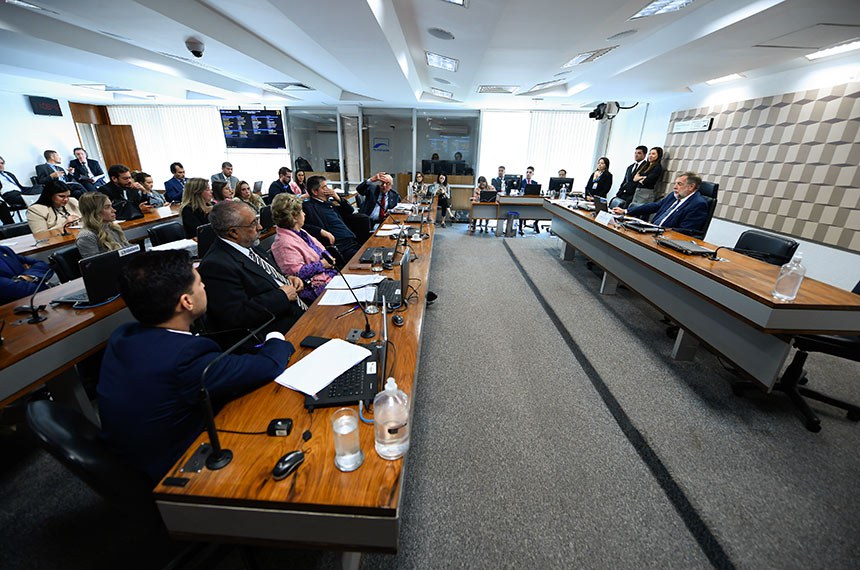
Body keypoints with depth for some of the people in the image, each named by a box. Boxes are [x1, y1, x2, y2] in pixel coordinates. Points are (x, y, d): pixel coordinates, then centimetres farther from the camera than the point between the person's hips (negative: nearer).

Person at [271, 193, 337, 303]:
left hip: (330, 273, 10)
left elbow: (319, 250, 25)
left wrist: (328, 258, 4)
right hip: (317, 285, -10)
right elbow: (296, 272, -22)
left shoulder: (300, 232, 15)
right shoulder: (285, 243, -15)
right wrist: (321, 264, -14)